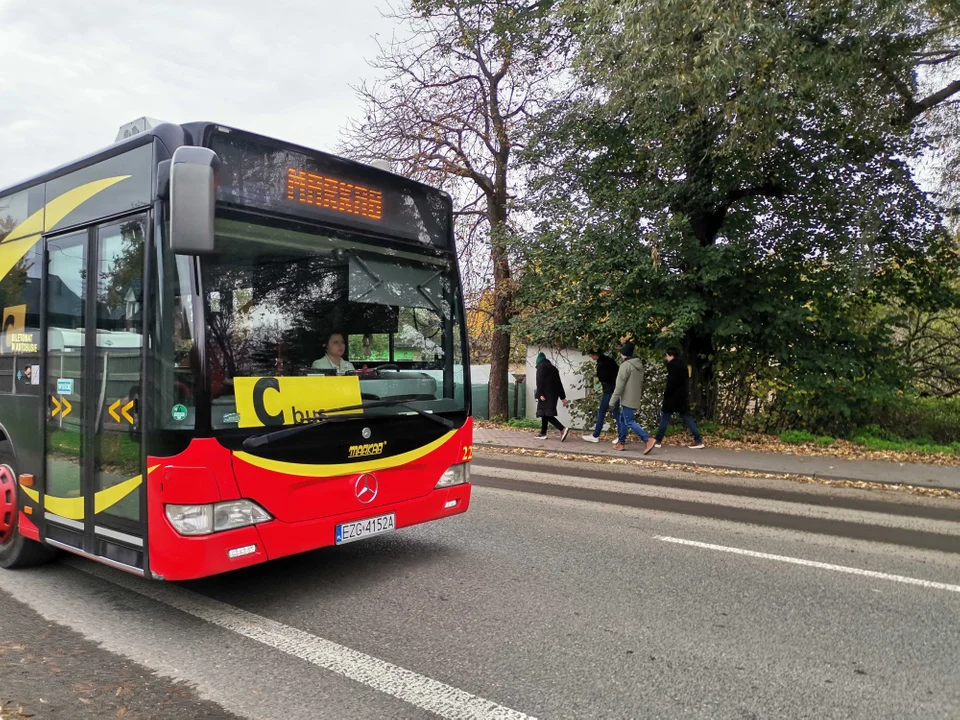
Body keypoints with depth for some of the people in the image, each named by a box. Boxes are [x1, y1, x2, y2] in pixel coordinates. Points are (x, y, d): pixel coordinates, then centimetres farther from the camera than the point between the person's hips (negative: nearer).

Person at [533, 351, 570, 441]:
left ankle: (563, 429, -26)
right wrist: (562, 397, 21)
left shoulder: (541, 366, -1)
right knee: (545, 414, 13)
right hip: (553, 394, 8)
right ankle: (543, 433, 12)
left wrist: (540, 394, -19)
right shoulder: (553, 368, 21)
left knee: (546, 414, -13)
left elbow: (540, 381, -14)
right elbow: (559, 383, 20)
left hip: (546, 394, -8)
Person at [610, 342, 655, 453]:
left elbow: (620, 384, -17)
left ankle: (648, 440, -16)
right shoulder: (639, 364, 11)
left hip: (627, 399, -9)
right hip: (635, 398, 9)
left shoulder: (625, 365, -16)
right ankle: (621, 442, 20)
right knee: (623, 419, 17)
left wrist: (613, 400, -14)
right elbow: (640, 382, 17)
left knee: (629, 422, -8)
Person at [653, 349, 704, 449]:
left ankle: (658, 441, 9)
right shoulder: (682, 365, 13)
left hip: (672, 397, -7)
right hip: (682, 397, 7)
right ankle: (698, 440, 1)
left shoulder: (672, 365, -13)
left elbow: (671, 382, -20)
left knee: (665, 417, 3)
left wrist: (666, 393, -9)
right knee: (686, 417, 8)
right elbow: (684, 381, 14)